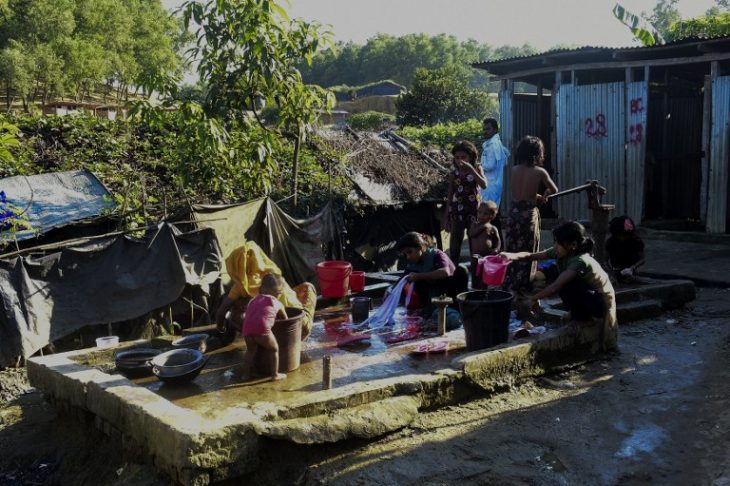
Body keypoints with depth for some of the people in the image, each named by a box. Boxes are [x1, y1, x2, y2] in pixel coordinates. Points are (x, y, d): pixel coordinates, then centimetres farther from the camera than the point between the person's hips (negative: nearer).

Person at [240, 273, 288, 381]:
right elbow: (285, 319, 30)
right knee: (274, 349, 15)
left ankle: (246, 372, 31)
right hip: (262, 328, -4)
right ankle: (275, 374, 15)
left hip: (246, 328, 5)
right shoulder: (277, 303, 20)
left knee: (251, 350, 27)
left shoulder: (253, 300, 31)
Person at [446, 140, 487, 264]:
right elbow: (450, 196, 6)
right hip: (457, 212, 1)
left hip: (474, 212, -1)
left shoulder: (477, 169, 0)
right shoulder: (453, 174, 2)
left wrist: (471, 169, -26)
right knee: (454, 245, 1)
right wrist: (447, 217, 5)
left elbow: (484, 185, -19)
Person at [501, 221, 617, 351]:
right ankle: (579, 313, 3)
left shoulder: (580, 261, -31)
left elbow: (556, 287, -36)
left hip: (601, 302, -8)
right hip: (586, 296, 8)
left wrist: (534, 298, -24)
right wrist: (512, 256, -29)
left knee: (565, 283, -29)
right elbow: (532, 256, -10)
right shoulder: (560, 252, -8)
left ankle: (581, 316, -4)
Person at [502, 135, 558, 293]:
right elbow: (554, 190, 6)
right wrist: (544, 196, 23)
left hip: (513, 213, 3)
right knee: (527, 254, 6)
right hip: (529, 214, -3)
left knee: (512, 252, 12)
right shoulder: (539, 172, -7)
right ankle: (522, 288, 9)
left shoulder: (514, 170, 1)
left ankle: (509, 285, 18)